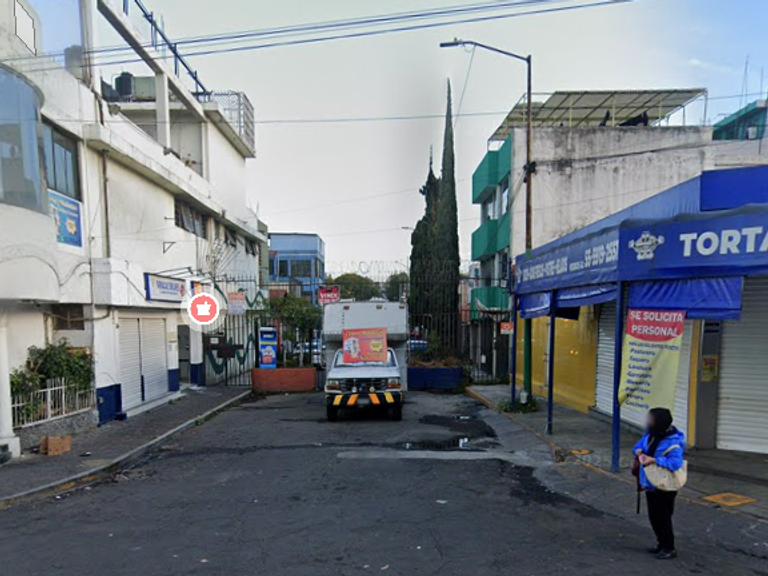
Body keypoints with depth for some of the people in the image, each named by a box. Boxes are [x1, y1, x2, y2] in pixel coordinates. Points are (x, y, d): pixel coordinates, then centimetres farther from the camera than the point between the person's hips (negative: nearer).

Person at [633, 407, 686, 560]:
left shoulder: (673, 442, -26)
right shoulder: (650, 434, -2)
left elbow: (676, 462, -35)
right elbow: (640, 445, 12)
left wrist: (654, 460, -37)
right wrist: (639, 451, -11)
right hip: (650, 485, 8)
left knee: (663, 518, 3)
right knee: (653, 516, 18)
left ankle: (669, 549, 21)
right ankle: (661, 543, 36)